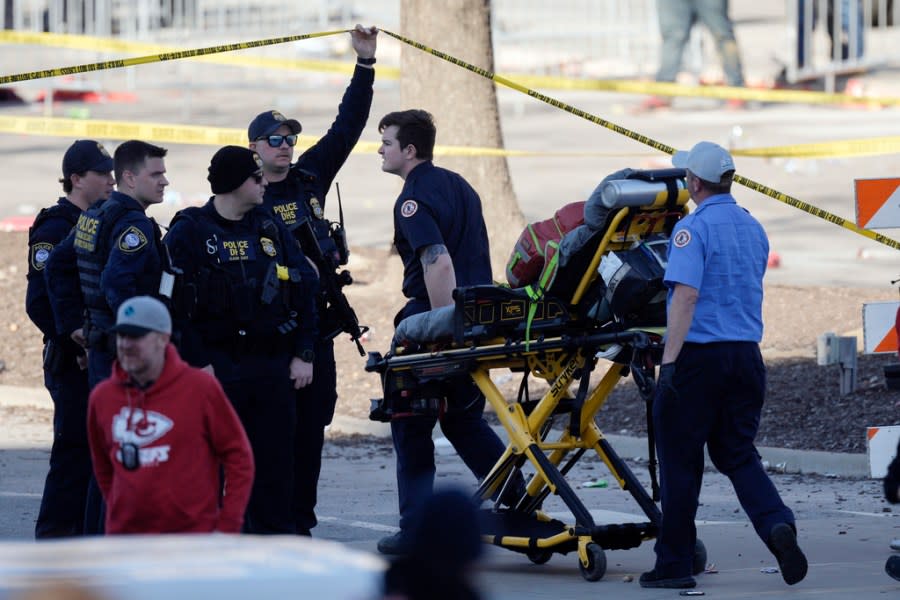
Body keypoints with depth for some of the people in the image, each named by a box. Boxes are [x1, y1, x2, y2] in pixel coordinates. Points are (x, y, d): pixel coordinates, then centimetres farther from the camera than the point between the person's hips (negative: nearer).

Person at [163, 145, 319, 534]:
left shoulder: (270, 228, 12)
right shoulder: (189, 232, -3)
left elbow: (305, 289, 12)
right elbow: (173, 304, -9)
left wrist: (302, 354, 4)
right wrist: (197, 363, -15)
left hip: (272, 366, 4)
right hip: (217, 366, -4)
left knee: (275, 458, 5)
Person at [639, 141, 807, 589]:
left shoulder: (693, 228, -11)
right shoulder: (754, 230, 12)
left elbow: (686, 295, -20)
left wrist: (669, 361, -23)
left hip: (699, 354, -6)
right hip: (746, 355, 6)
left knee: (679, 460, 3)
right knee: (738, 455, 11)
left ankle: (674, 564, 8)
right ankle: (776, 524, -15)